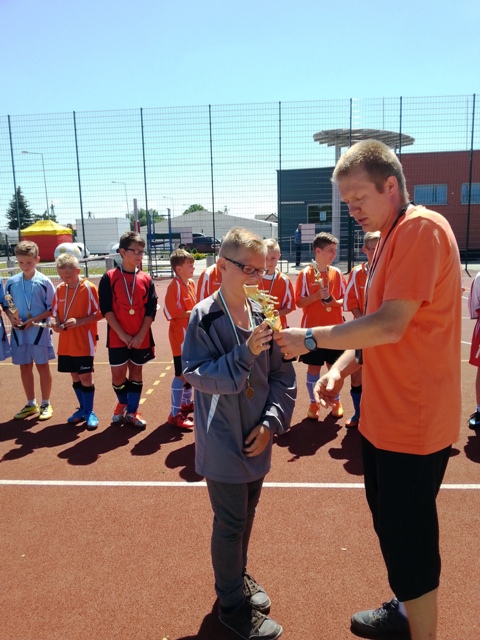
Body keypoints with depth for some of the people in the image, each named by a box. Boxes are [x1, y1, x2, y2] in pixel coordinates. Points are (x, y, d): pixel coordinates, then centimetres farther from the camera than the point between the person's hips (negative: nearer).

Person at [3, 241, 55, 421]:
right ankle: (31, 404, 27)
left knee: (42, 366, 7)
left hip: (39, 330, -4)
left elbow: (52, 308, -7)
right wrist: (11, 317, -9)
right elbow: (6, 304, 11)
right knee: (25, 367, 12)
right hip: (19, 331, 4)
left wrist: (34, 320, -17)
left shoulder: (44, 281, -9)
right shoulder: (11, 282, 2)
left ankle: (45, 404, 20)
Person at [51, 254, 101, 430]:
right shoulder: (60, 289, 5)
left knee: (85, 377, -1)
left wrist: (78, 321, -22)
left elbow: (99, 314, -11)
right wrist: (57, 324, -8)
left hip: (84, 342, -5)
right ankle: (83, 408, 30)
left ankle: (89, 412, 14)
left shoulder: (89, 288, -11)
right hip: (66, 343, 5)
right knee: (75, 376, 14)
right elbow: (56, 312, 13)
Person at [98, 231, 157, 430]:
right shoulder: (109, 277, -4)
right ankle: (123, 403, 31)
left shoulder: (146, 279, 2)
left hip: (141, 338, 2)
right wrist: (122, 334, -13)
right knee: (118, 374, 2)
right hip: (117, 337, -2)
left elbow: (151, 311, -1)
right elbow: (106, 309, -8)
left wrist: (141, 335, -11)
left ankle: (132, 412, 24)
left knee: (136, 372, 10)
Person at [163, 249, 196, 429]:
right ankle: (175, 414, 3)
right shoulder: (174, 286, -17)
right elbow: (172, 313, -22)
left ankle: (186, 403, 36)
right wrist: (195, 312, -21)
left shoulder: (191, 283, 9)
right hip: (181, 336, -9)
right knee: (181, 374, -5)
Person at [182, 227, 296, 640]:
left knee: (247, 514, 22)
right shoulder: (205, 317, -14)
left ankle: (238, 576, 47)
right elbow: (197, 374, -19)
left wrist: (272, 422, -7)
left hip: (257, 440, 5)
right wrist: (245, 353, -28)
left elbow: (283, 375, 2)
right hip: (223, 442, -5)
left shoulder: (263, 316, -1)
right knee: (231, 522, 7)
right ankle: (233, 604, 30)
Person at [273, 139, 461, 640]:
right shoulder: (389, 238, 13)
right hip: (382, 416, 10)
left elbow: (390, 325, -26)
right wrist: (341, 368, 2)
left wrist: (311, 339, -17)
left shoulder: (422, 228, -18)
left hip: (413, 423, -10)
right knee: (389, 523, 23)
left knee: (408, 538, 5)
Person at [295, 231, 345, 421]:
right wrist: (317, 296, -21)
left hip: (335, 328, 3)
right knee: (313, 367, 5)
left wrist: (335, 302, -12)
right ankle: (313, 404, 20)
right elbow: (299, 302, -7)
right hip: (313, 328, -3)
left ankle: (336, 402, 27)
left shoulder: (336, 273, 4)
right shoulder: (305, 274, -6)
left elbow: (344, 298, 9)